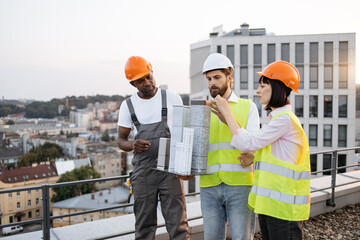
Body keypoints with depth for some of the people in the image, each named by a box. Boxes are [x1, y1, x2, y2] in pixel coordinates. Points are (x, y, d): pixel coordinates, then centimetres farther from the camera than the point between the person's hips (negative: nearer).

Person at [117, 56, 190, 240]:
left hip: (171, 169, -1)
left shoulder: (172, 98, 3)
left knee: (177, 223, -2)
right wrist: (132, 145, -14)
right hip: (143, 172, 2)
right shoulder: (128, 105, 6)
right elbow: (121, 139, 10)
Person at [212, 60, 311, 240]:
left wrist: (227, 111, -8)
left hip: (283, 204, -9)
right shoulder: (276, 117, 16)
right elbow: (254, 144, 12)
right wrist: (227, 119, 6)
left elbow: (247, 143, -17)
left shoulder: (285, 119, -16)